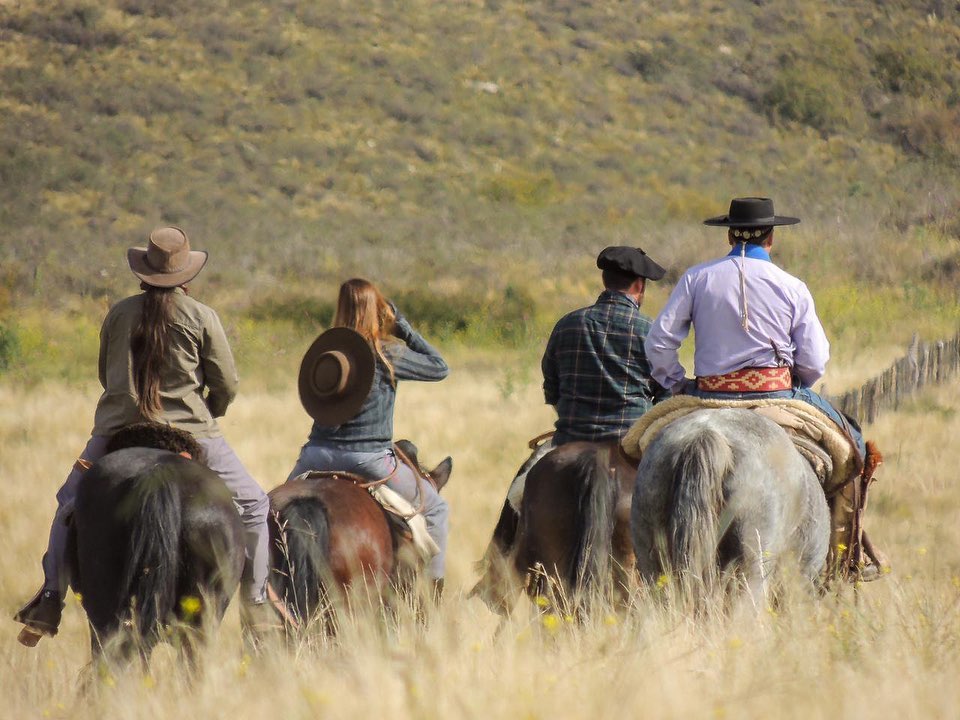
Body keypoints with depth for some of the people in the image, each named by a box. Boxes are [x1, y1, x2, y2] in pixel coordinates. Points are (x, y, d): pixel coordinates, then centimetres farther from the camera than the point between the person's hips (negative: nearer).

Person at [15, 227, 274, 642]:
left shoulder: (119, 314, 6)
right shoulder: (202, 317, -3)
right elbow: (227, 385, -1)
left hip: (117, 431, 3)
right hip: (190, 433, -3)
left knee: (70, 500, 23)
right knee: (253, 506, 12)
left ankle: (50, 599, 12)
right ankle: (256, 602, 6)